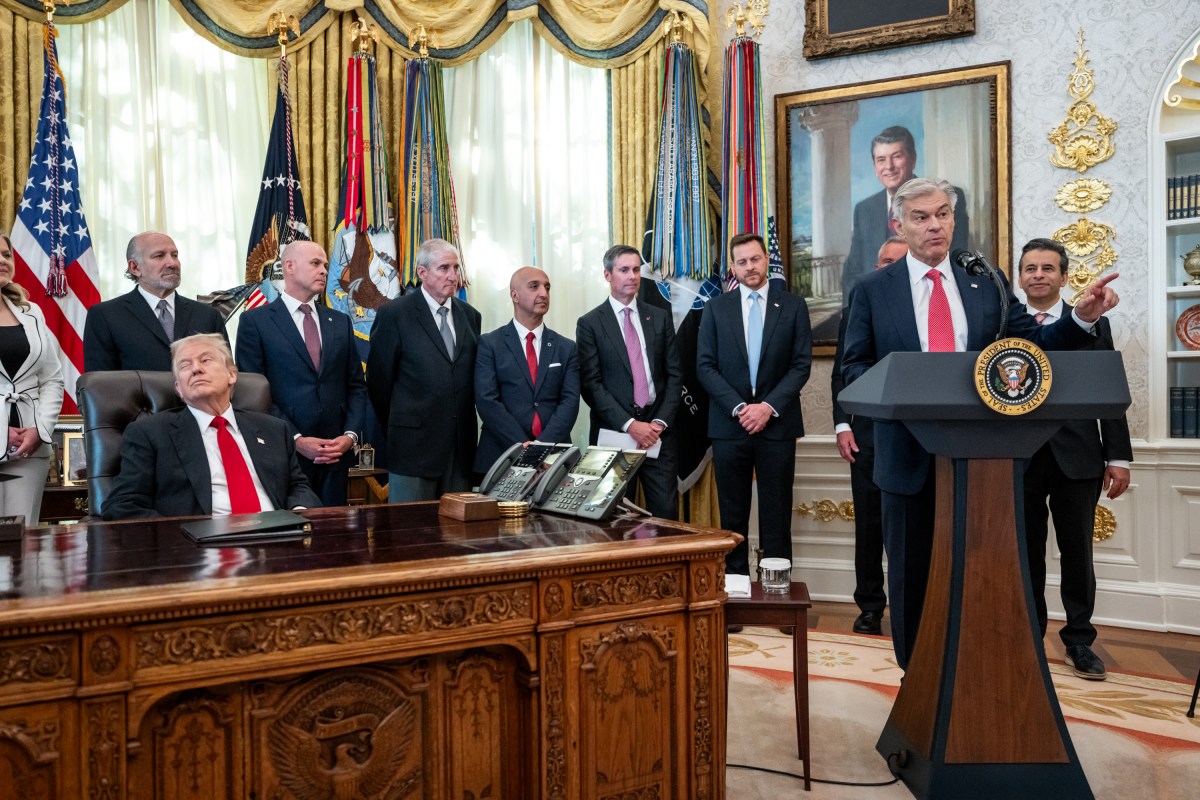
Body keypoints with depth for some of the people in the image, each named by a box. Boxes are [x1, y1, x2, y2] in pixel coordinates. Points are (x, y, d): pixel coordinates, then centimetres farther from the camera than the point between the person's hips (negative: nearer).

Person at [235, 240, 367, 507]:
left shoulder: (341, 322, 13)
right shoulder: (255, 321, 0)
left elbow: (356, 386, 12)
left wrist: (351, 435, -4)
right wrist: (296, 439, -13)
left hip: (336, 452, 4)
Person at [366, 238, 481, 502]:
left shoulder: (470, 315, 11)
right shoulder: (394, 313, -5)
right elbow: (378, 379, -1)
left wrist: (465, 429, 13)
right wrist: (398, 427, 6)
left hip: (462, 447, 5)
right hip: (414, 446, -4)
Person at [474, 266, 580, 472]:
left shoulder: (566, 348, 9)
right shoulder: (489, 343, 2)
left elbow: (570, 401, -1)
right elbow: (487, 401, -7)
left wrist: (543, 445, -15)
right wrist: (523, 446, -15)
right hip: (501, 456, -2)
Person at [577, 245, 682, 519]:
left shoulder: (660, 317, 11)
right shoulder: (590, 323, 2)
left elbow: (674, 373, 7)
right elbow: (591, 384, -5)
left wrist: (661, 421, -5)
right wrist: (629, 424, -13)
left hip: (659, 430, 2)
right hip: (613, 433, -2)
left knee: (666, 514, 1)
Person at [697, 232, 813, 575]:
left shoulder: (793, 305, 5)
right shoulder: (716, 308, 7)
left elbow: (801, 365, 0)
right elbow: (705, 366, 1)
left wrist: (769, 406, -12)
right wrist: (738, 408, -11)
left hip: (777, 424, 0)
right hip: (729, 425, 1)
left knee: (776, 514, 4)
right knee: (733, 515, 6)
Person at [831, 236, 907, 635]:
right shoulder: (856, 311, 9)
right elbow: (840, 373, 9)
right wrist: (842, 425, 0)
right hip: (867, 434, 2)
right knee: (869, 525, 8)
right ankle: (870, 606, 19)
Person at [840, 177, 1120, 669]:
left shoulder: (987, 285, 7)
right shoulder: (872, 291, 2)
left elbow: (1034, 345, 5)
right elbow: (854, 368, 1)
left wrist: (1082, 318, -13)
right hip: (909, 456, -1)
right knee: (912, 573, 11)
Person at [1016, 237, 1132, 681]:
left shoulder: (1093, 324, 6)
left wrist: (1118, 456, -2)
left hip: (1076, 457, 0)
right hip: (1019, 457, 0)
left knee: (1077, 554, 7)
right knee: (1026, 553, 9)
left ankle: (1079, 641, 20)